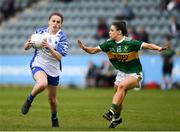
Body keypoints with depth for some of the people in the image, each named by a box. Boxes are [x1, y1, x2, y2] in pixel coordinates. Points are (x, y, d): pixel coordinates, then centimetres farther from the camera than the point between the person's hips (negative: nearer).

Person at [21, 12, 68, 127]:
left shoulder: (62, 38, -6)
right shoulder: (40, 32, -1)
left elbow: (59, 57, -18)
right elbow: (26, 48, 5)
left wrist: (49, 47, -33)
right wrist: (28, 44, -19)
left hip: (53, 70, 1)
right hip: (38, 65, -1)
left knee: (52, 98, 11)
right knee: (42, 83, -36)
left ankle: (54, 119, 39)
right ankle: (29, 100, -9)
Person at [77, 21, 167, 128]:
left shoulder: (130, 43, -22)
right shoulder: (109, 44, -6)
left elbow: (147, 45, -28)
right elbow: (93, 50, -1)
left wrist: (158, 48, -45)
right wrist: (84, 47, -20)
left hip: (134, 74, -6)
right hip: (121, 73, 6)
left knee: (121, 86, -33)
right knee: (118, 98, 10)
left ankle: (112, 112, -37)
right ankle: (117, 118, 37)